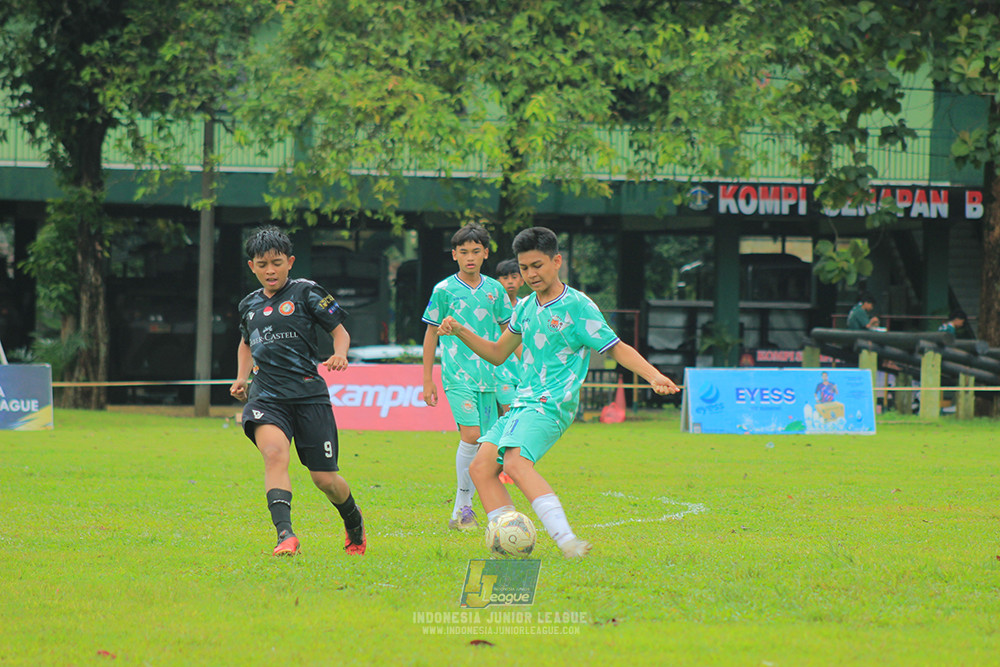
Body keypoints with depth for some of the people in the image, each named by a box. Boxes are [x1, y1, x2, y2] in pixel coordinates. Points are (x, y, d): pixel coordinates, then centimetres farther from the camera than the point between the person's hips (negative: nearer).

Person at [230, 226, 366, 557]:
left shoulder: (306, 293, 1)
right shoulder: (250, 304, 15)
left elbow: (340, 331, 4)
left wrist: (339, 355, -17)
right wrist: (242, 378, 20)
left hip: (308, 395, -2)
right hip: (266, 395, 2)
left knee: (325, 479, 1)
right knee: (274, 452, -28)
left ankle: (354, 520, 35)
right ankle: (286, 536, -39)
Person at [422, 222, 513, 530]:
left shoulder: (494, 290, 8)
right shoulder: (444, 290, 0)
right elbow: (431, 333, 7)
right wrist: (427, 380, 5)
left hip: (489, 375, 4)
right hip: (457, 375, -4)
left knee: (484, 443, 2)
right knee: (471, 435, -19)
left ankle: (461, 510, 11)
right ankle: (463, 505, -10)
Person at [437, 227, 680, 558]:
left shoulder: (577, 306, -4)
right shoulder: (525, 307, 17)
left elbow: (617, 348, -2)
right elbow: (498, 353, 28)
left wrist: (654, 375, -16)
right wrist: (461, 331, 14)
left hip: (552, 404, -8)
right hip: (523, 402, 8)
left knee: (517, 463, -31)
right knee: (482, 467, -6)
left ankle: (566, 540, -42)